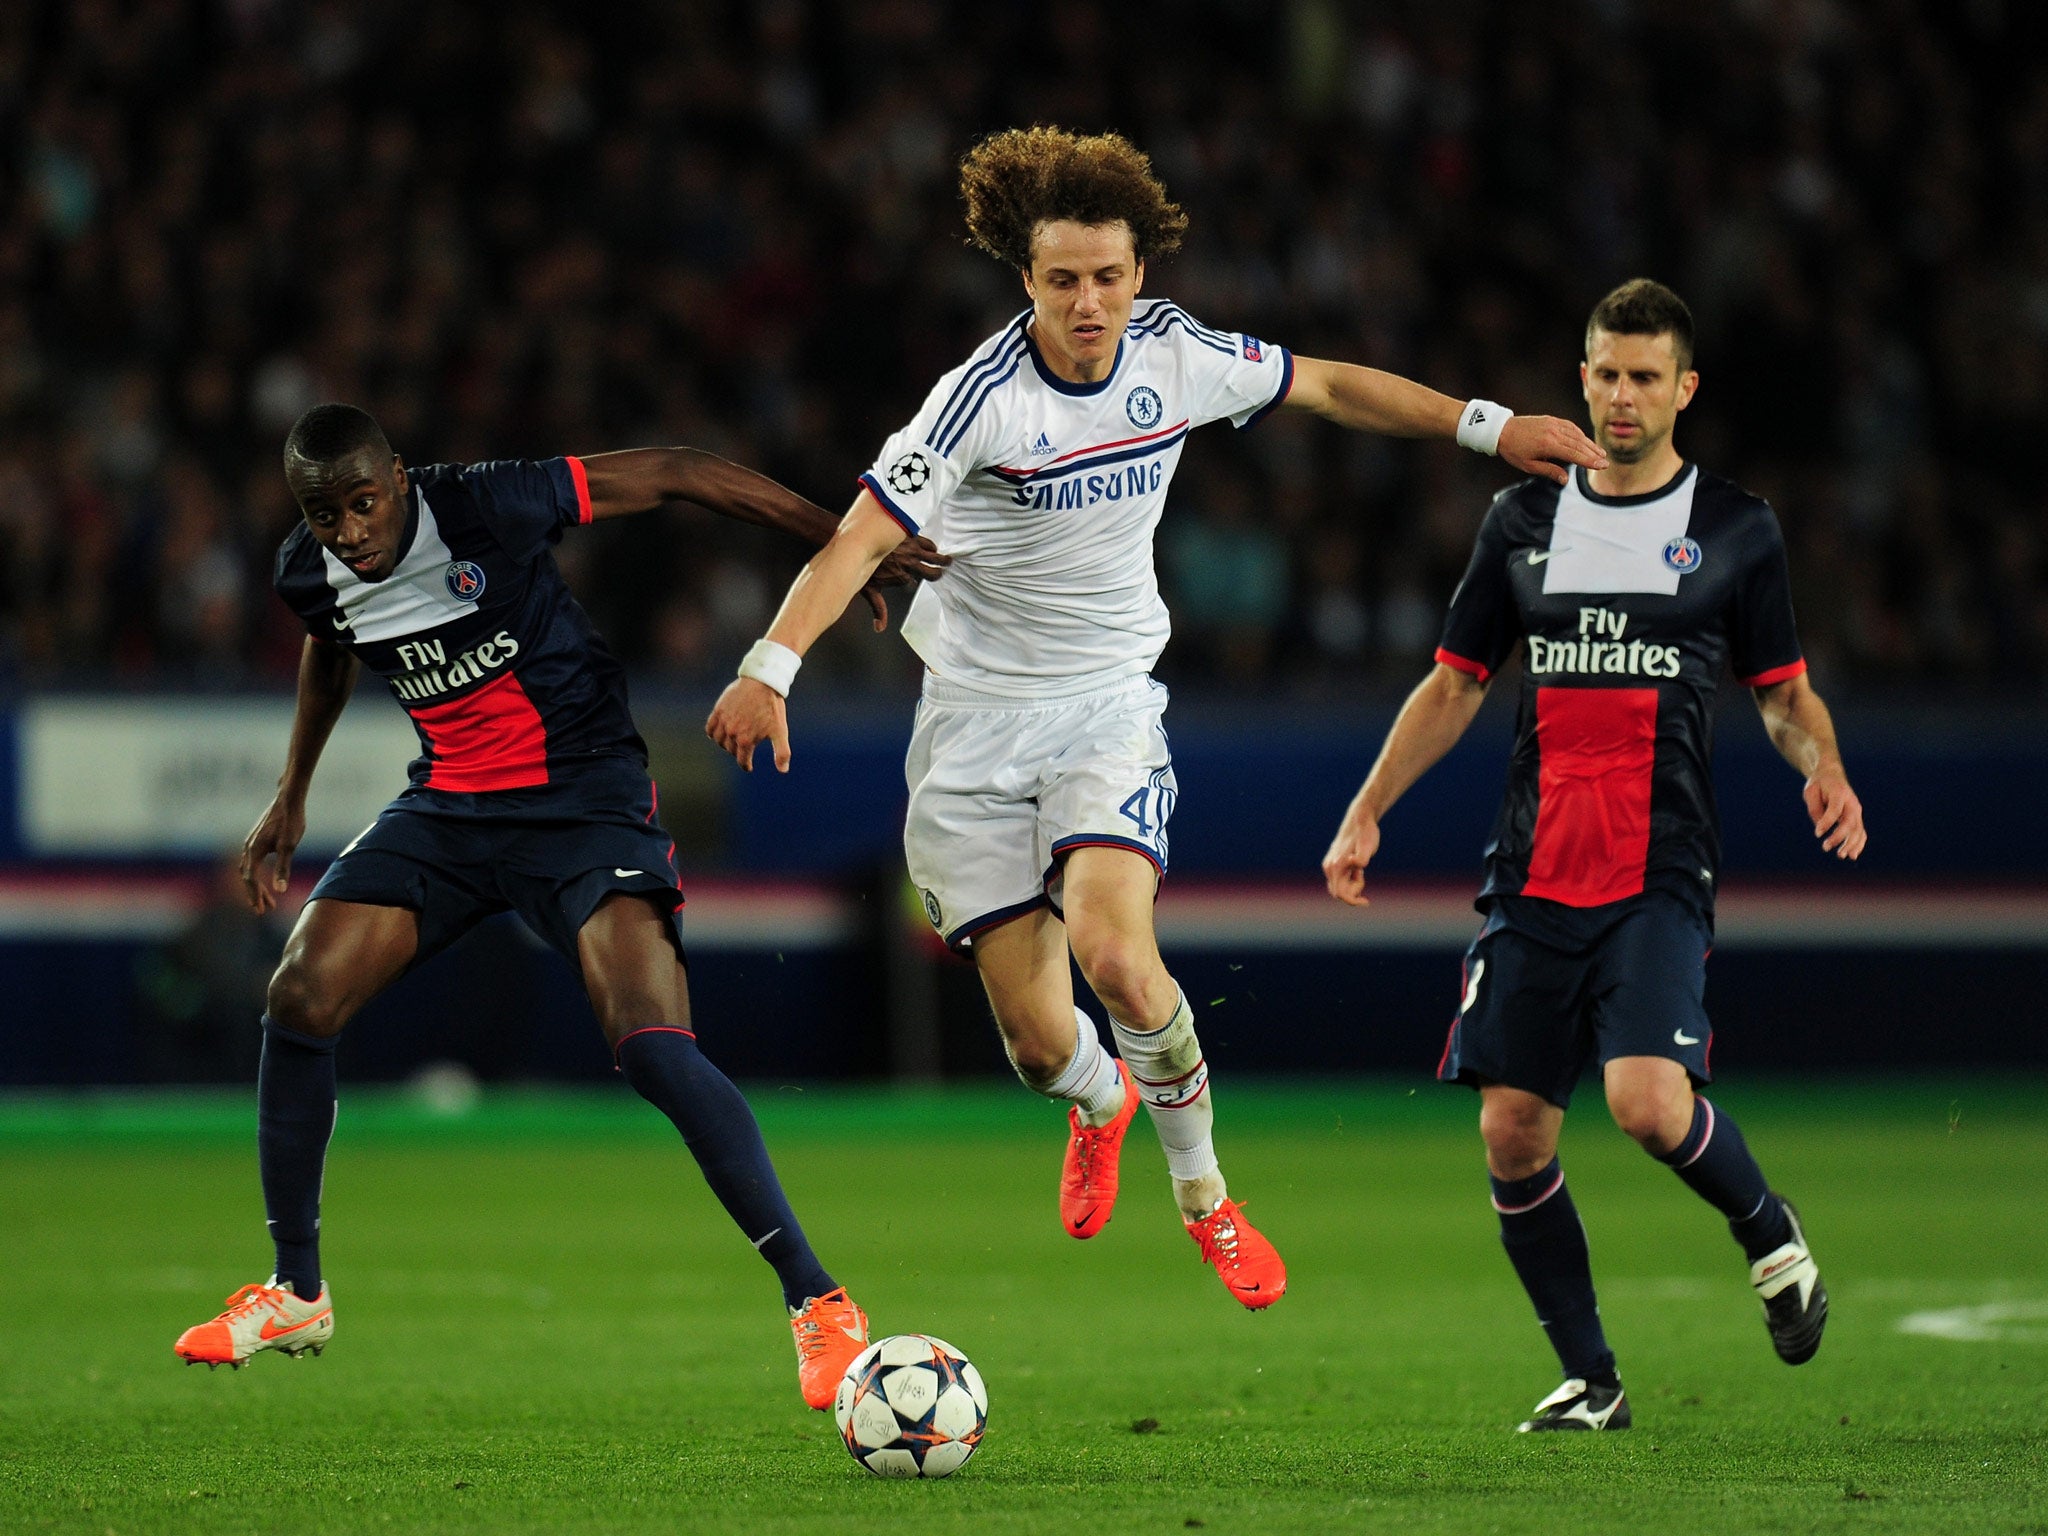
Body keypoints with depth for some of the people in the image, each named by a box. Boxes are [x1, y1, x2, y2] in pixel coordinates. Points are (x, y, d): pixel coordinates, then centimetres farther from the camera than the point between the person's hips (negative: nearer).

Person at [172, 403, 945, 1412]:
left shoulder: (486, 508, -22)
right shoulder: (311, 575, -4)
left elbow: (673, 475, -13)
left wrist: (843, 541, -11)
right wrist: (291, 796, 30)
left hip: (583, 799, -6)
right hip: (449, 807, 6)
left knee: (651, 1044, -24)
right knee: (300, 996, -6)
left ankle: (815, 1300, -18)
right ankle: (296, 1294, 11)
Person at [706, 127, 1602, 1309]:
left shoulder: (1177, 357, -5)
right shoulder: (985, 396, -18)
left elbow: (1329, 386, 12)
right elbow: (866, 535, -23)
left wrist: (1486, 426, 9)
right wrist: (772, 668, -36)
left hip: (1110, 702, 2)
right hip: (976, 719, -2)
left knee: (1115, 954, -25)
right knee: (1040, 1043, -6)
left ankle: (1204, 1193, 1)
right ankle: (1105, 1102, 35)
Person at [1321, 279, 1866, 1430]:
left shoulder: (1736, 529, 5)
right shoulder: (1524, 520, 12)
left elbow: (1786, 694, 11)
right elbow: (1455, 685, 18)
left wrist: (1822, 764, -11)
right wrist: (1369, 809, 8)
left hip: (1662, 878, -3)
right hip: (1534, 877, 4)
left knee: (1650, 1102, -23)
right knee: (1512, 1137, -2)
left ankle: (1769, 1230, 9)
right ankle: (1592, 1380, 13)